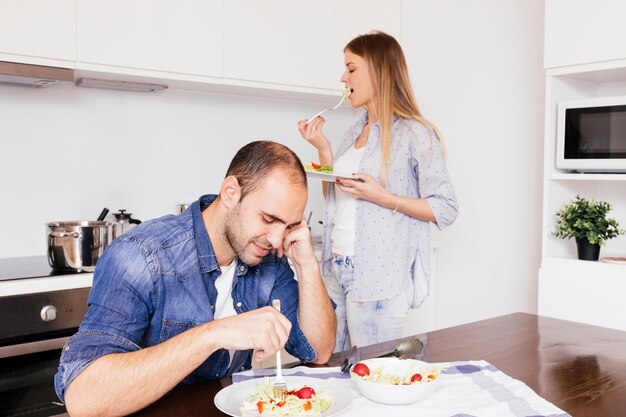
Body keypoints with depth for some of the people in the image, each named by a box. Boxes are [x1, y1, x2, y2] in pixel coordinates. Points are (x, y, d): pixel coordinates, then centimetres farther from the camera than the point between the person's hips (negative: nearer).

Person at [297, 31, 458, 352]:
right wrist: (322, 148, 7)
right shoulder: (355, 132, 14)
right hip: (336, 273, 7)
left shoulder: (414, 134, -8)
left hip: (378, 280, -7)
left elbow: (445, 209, -9)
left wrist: (383, 197, -19)